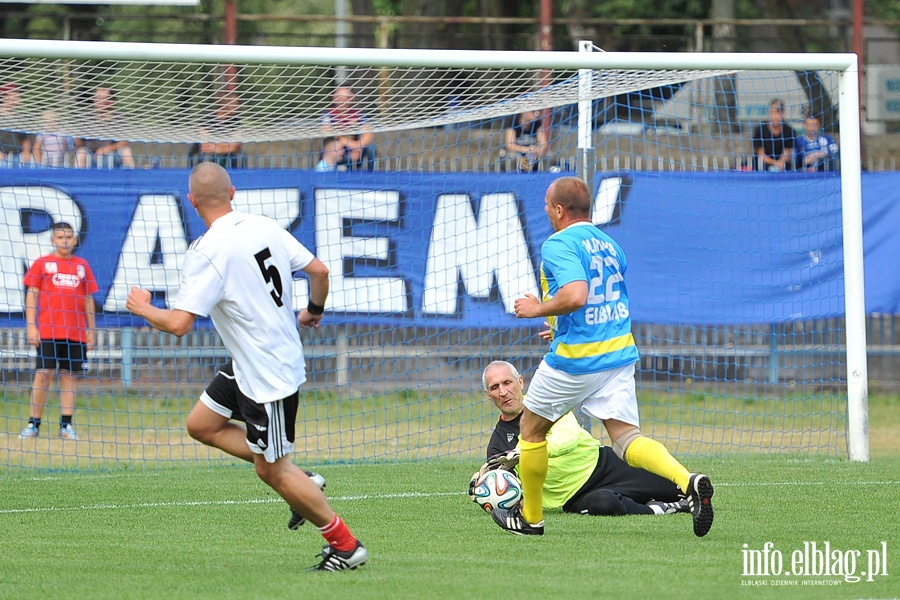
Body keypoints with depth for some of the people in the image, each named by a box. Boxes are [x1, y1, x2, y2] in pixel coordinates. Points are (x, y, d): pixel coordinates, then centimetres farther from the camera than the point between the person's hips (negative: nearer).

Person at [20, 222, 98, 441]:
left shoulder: (82, 265, 11)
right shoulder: (42, 263, 4)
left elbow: (88, 299, 14)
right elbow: (32, 294, 2)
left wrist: (91, 330, 11)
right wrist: (31, 326, -7)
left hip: (75, 332, 2)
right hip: (48, 331, -2)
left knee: (69, 376, 2)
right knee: (43, 373, -6)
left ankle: (66, 425, 4)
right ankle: (34, 424, -1)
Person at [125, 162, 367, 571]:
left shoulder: (207, 253, -23)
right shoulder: (264, 227, -1)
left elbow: (179, 323, -26)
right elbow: (319, 270, 5)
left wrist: (141, 307, -5)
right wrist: (314, 311, 26)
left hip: (268, 377, -9)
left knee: (271, 471, 4)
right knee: (201, 425, 17)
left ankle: (346, 546, 13)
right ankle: (300, 484, 19)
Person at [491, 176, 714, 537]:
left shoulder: (559, 245, -12)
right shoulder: (610, 245, 15)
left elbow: (575, 295, -28)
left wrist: (538, 309, -11)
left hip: (574, 359, -7)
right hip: (620, 355, 7)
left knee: (531, 428, 15)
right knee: (627, 440, -2)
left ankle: (530, 517, 25)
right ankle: (687, 481, -28)